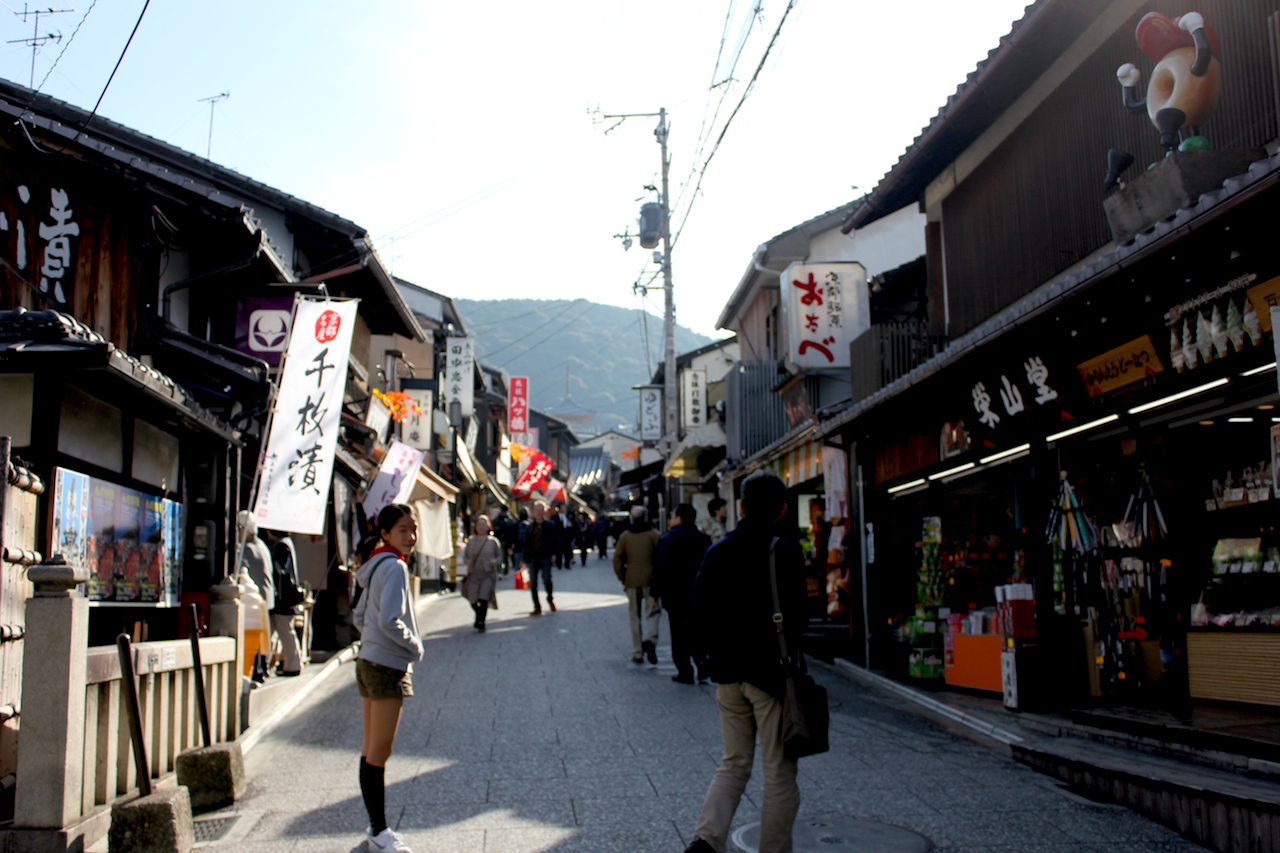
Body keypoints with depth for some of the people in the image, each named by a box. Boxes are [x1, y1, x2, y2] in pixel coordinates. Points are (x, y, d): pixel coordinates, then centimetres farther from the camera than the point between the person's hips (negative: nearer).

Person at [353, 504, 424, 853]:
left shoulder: (377, 566, 13)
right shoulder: (394, 567, -16)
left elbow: (360, 616, 18)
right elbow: (390, 621, -24)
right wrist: (414, 646, -10)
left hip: (368, 662, 10)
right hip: (388, 667, -10)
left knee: (371, 750, 13)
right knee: (379, 752, -3)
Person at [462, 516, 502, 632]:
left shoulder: (493, 541, 5)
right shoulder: (471, 541, 11)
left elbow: (500, 556, 8)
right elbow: (465, 555, 16)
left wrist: (495, 561, -13)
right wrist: (467, 561, -6)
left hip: (488, 575, -2)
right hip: (473, 574, 2)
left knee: (483, 600, -15)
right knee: (473, 602, -1)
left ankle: (480, 622, 0)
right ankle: (480, 618, 29)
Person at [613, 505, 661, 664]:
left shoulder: (624, 536, 3)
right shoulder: (654, 534, -4)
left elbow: (617, 559, 2)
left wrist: (622, 579, 10)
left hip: (632, 581, 2)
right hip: (650, 580, -2)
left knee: (635, 616, 9)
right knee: (652, 611, 6)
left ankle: (637, 653, 9)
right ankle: (650, 639, -21)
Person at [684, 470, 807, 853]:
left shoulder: (716, 551, 7)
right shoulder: (785, 552, -10)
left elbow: (699, 617, 10)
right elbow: (793, 619, -15)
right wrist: (789, 667, -4)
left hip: (727, 675, 5)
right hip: (771, 676, -5)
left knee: (734, 764, 15)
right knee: (780, 774, 6)